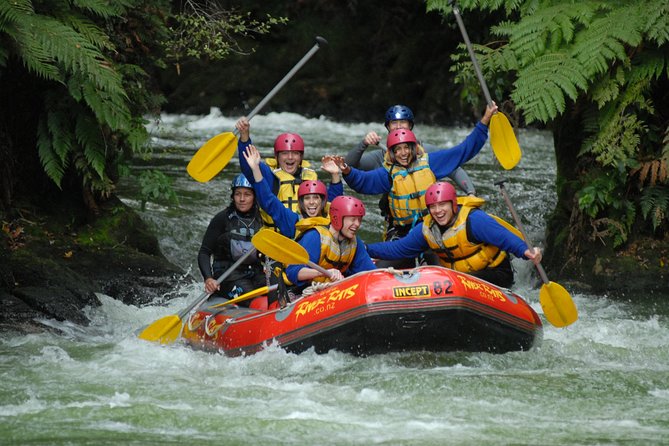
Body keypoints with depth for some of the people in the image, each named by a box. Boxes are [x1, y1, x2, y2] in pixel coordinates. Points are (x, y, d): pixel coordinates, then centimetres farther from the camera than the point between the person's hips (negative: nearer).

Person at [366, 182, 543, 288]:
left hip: (496, 275, -7)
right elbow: (398, 249, 9)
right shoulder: (426, 230, 1)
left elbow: (505, 237, -28)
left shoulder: (473, 220, -21)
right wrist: (365, 250, 2)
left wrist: (525, 251, -46)